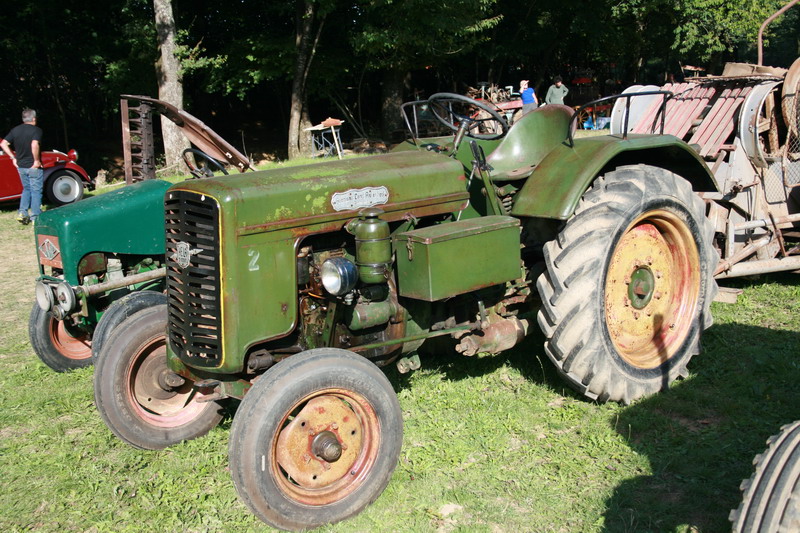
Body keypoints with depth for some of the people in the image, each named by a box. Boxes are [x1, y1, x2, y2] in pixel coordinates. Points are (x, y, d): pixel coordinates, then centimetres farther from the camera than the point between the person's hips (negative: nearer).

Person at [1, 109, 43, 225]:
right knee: (36, 191, 3)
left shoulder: (15, 130, 7)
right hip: (34, 166, -6)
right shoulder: (36, 130, -12)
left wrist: (13, 157, 8)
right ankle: (35, 218, 3)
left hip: (20, 166, 6)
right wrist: (36, 160, -19)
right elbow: (34, 145, -29)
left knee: (26, 189, 21)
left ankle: (22, 213, 10)